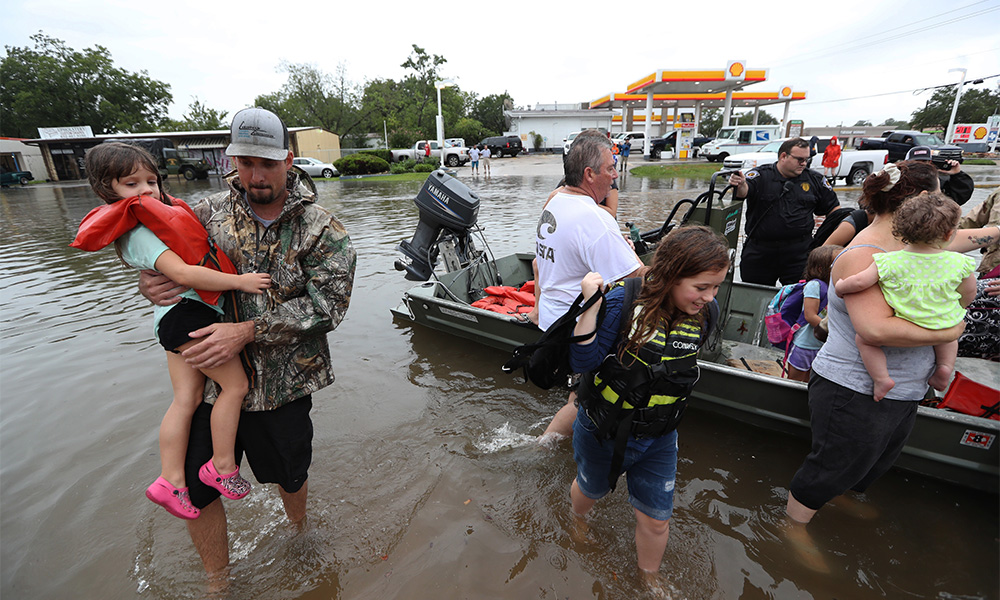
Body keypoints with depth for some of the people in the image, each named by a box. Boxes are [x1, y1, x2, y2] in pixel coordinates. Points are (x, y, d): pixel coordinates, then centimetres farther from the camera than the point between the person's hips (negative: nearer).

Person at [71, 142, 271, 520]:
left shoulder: (152, 222, 17)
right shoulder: (139, 234, -15)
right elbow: (183, 273, -25)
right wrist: (239, 281, -24)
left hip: (176, 319, 10)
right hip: (188, 314, -10)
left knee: (186, 399, 11)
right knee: (235, 385, -4)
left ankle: (171, 480, 17)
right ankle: (222, 467, 9)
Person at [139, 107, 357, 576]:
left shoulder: (322, 230, -9)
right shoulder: (208, 212, 2)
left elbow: (327, 304, -18)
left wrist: (247, 331, -25)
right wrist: (147, 282, -10)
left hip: (282, 382, -2)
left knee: (290, 475, 17)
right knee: (193, 489, 10)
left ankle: (298, 531, 53)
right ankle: (218, 582, 39)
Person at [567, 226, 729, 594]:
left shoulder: (704, 314, -10)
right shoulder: (624, 303, -27)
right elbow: (583, 362, -29)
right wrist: (590, 305, -36)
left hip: (659, 439, 4)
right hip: (603, 432, -3)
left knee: (656, 519, 18)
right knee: (591, 489, 26)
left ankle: (649, 578, 52)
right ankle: (578, 520, 65)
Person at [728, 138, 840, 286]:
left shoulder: (814, 179, 11)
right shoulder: (760, 175, -2)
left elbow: (833, 207, 17)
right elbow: (744, 191, -22)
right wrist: (740, 185, -45)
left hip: (799, 252, 2)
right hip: (759, 252, -2)